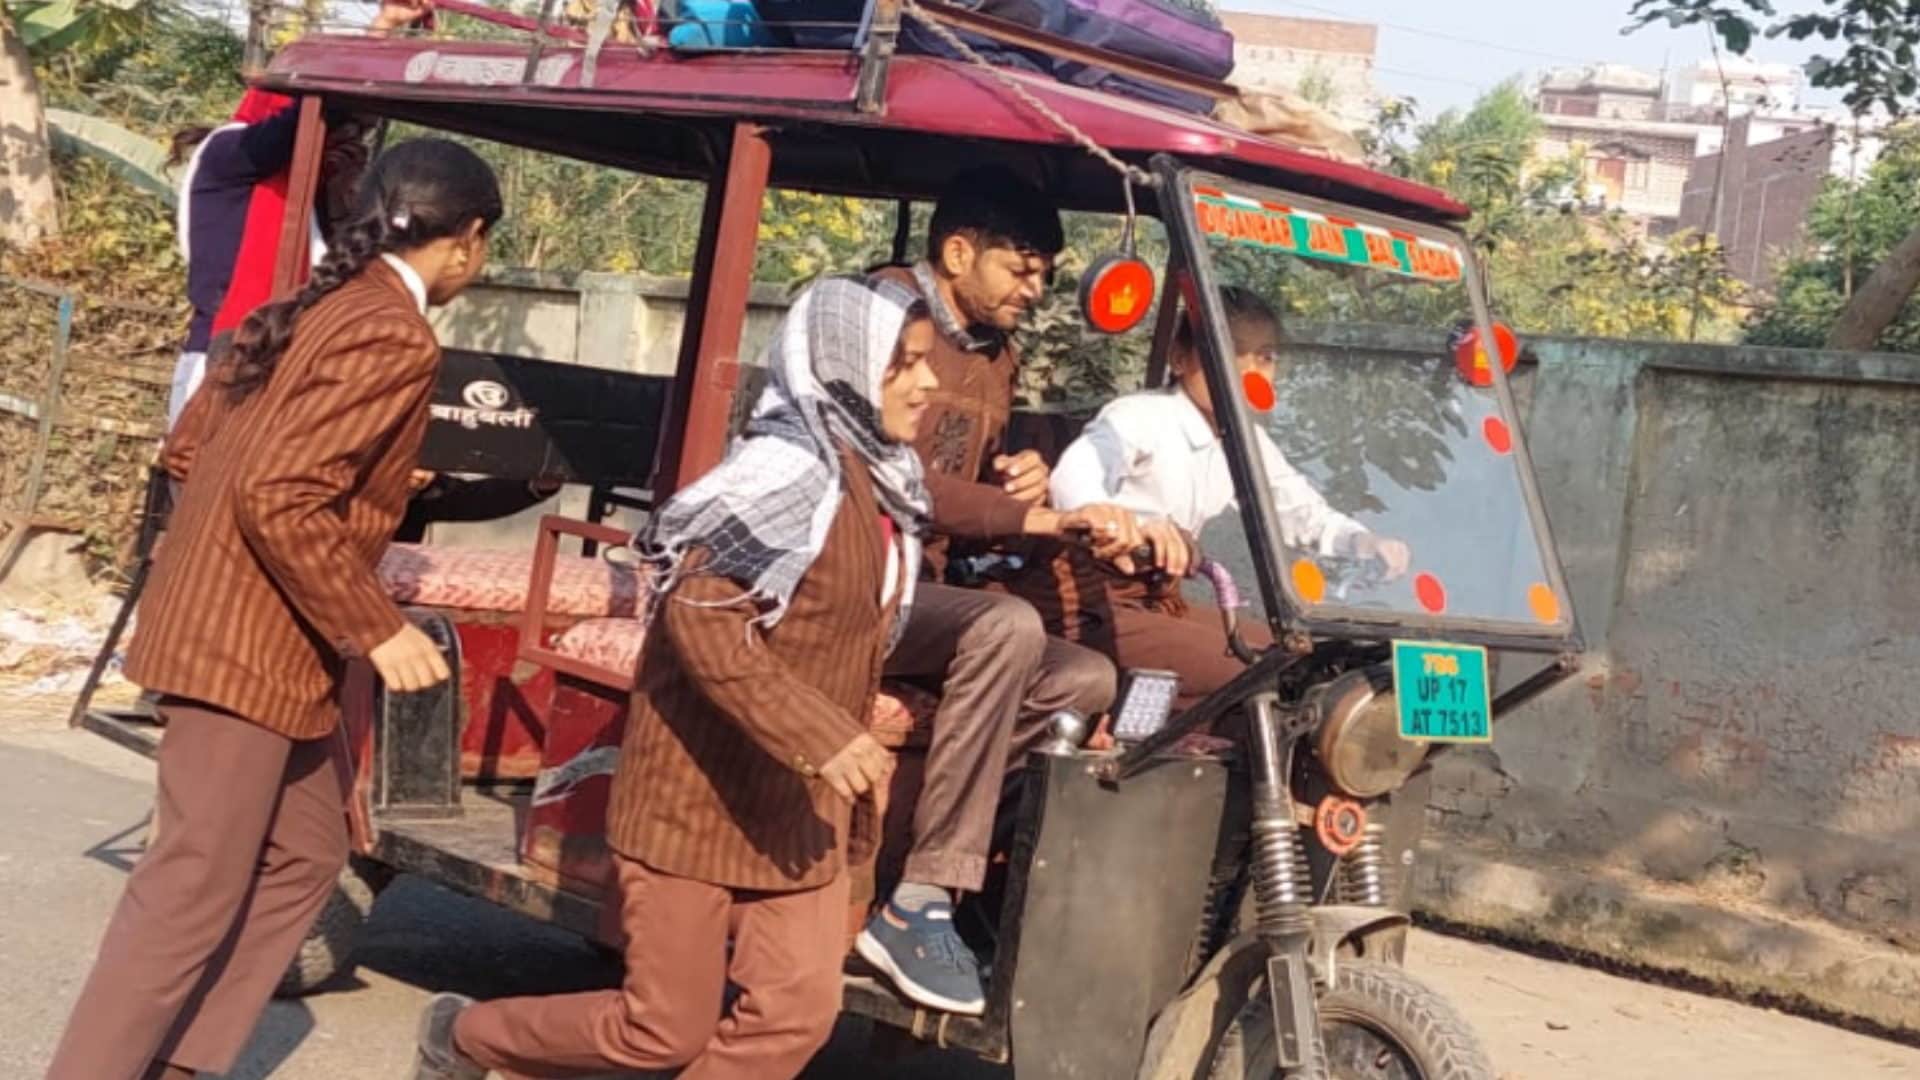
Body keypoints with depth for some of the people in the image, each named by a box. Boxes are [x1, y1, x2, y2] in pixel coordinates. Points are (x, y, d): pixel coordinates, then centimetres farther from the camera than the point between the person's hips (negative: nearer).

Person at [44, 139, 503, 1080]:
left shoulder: (321, 304, 12)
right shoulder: (393, 337, -17)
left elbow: (202, 440, 18)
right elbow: (277, 500, -24)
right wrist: (375, 630, -18)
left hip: (241, 625, 10)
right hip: (249, 642, -10)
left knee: (302, 856, 15)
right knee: (194, 893, -5)